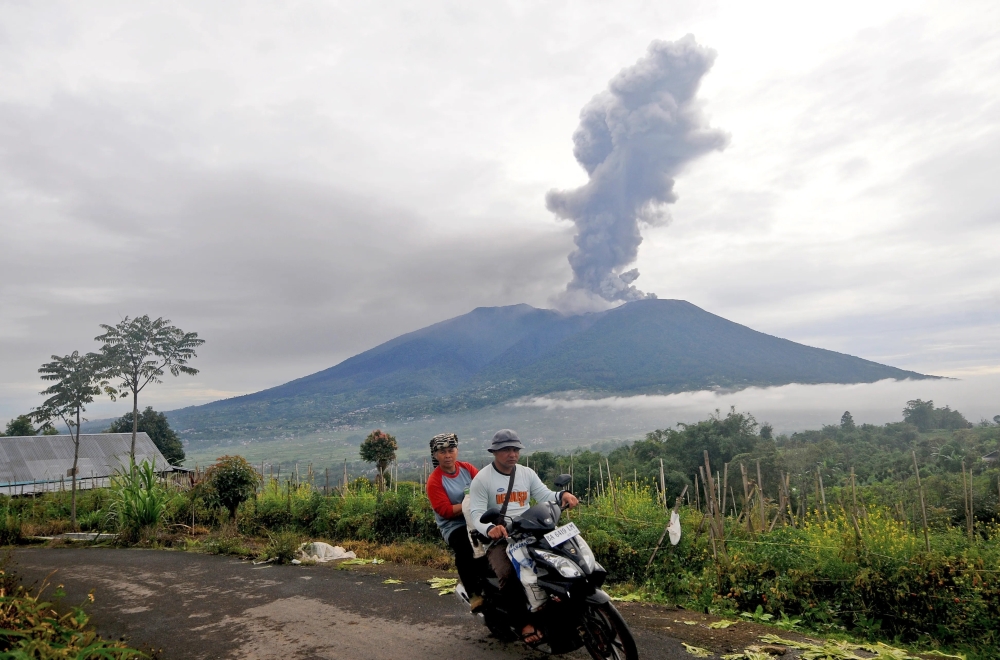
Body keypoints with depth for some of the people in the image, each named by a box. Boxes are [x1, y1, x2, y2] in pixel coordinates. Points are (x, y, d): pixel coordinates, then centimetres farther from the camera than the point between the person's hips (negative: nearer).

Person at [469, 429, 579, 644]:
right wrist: (489, 529, -36)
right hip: (498, 539, -5)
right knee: (508, 574, -32)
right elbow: (477, 514, -14)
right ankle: (523, 623, -17)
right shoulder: (482, 479, -6)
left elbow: (545, 495, 3)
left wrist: (562, 495, -19)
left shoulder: (527, 473, 11)